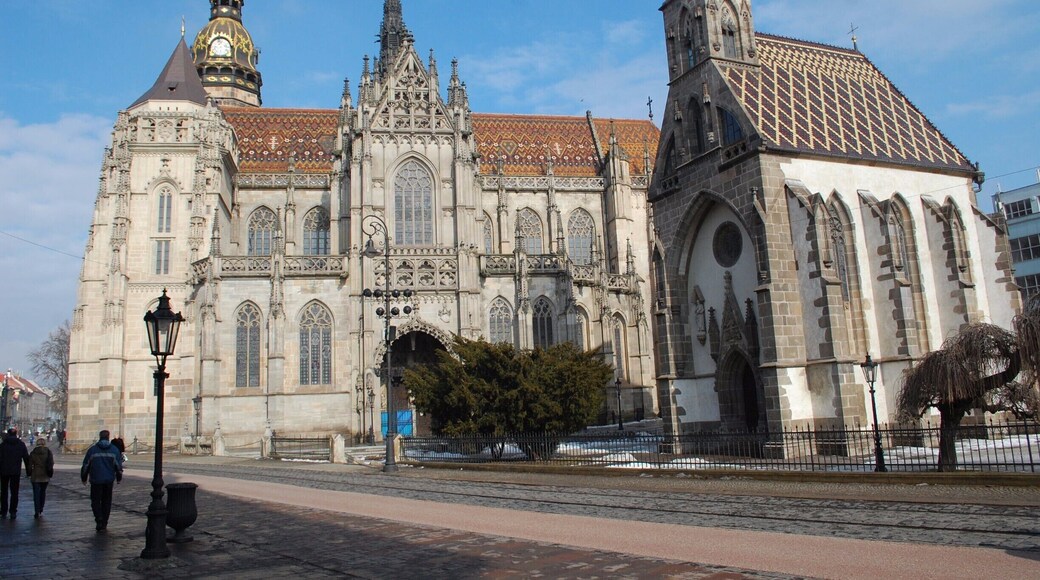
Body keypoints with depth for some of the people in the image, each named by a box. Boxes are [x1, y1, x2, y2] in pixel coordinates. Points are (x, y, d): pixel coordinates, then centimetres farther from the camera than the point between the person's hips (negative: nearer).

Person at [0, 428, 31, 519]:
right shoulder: (21, 444, 1)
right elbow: (26, 458, 2)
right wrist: (28, 471, 9)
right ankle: (13, 512, 3)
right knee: (14, 492, 7)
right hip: (16, 472, 1)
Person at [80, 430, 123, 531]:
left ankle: (99, 520, -14)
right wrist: (119, 478, 15)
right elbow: (118, 465, 4)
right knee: (107, 502, 11)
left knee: (95, 501, 6)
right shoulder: (114, 450, 1)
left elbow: (86, 465, 2)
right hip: (109, 480, 2)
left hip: (96, 480, -2)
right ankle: (104, 523, 15)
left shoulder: (92, 449, -3)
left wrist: (83, 478, 14)